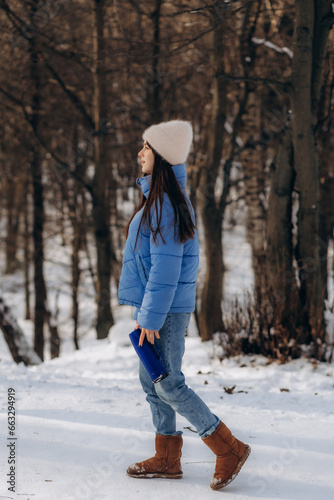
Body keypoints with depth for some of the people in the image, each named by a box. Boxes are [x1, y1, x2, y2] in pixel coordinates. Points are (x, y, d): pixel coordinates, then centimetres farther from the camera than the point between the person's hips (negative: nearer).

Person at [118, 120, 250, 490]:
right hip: (155, 306, 10)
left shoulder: (166, 204, -19)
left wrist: (151, 316, -22)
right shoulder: (160, 196, 8)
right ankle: (166, 459, 21)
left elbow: (167, 266, -23)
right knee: (151, 380, 13)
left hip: (165, 309, -10)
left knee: (167, 384, -6)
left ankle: (229, 449, 2)